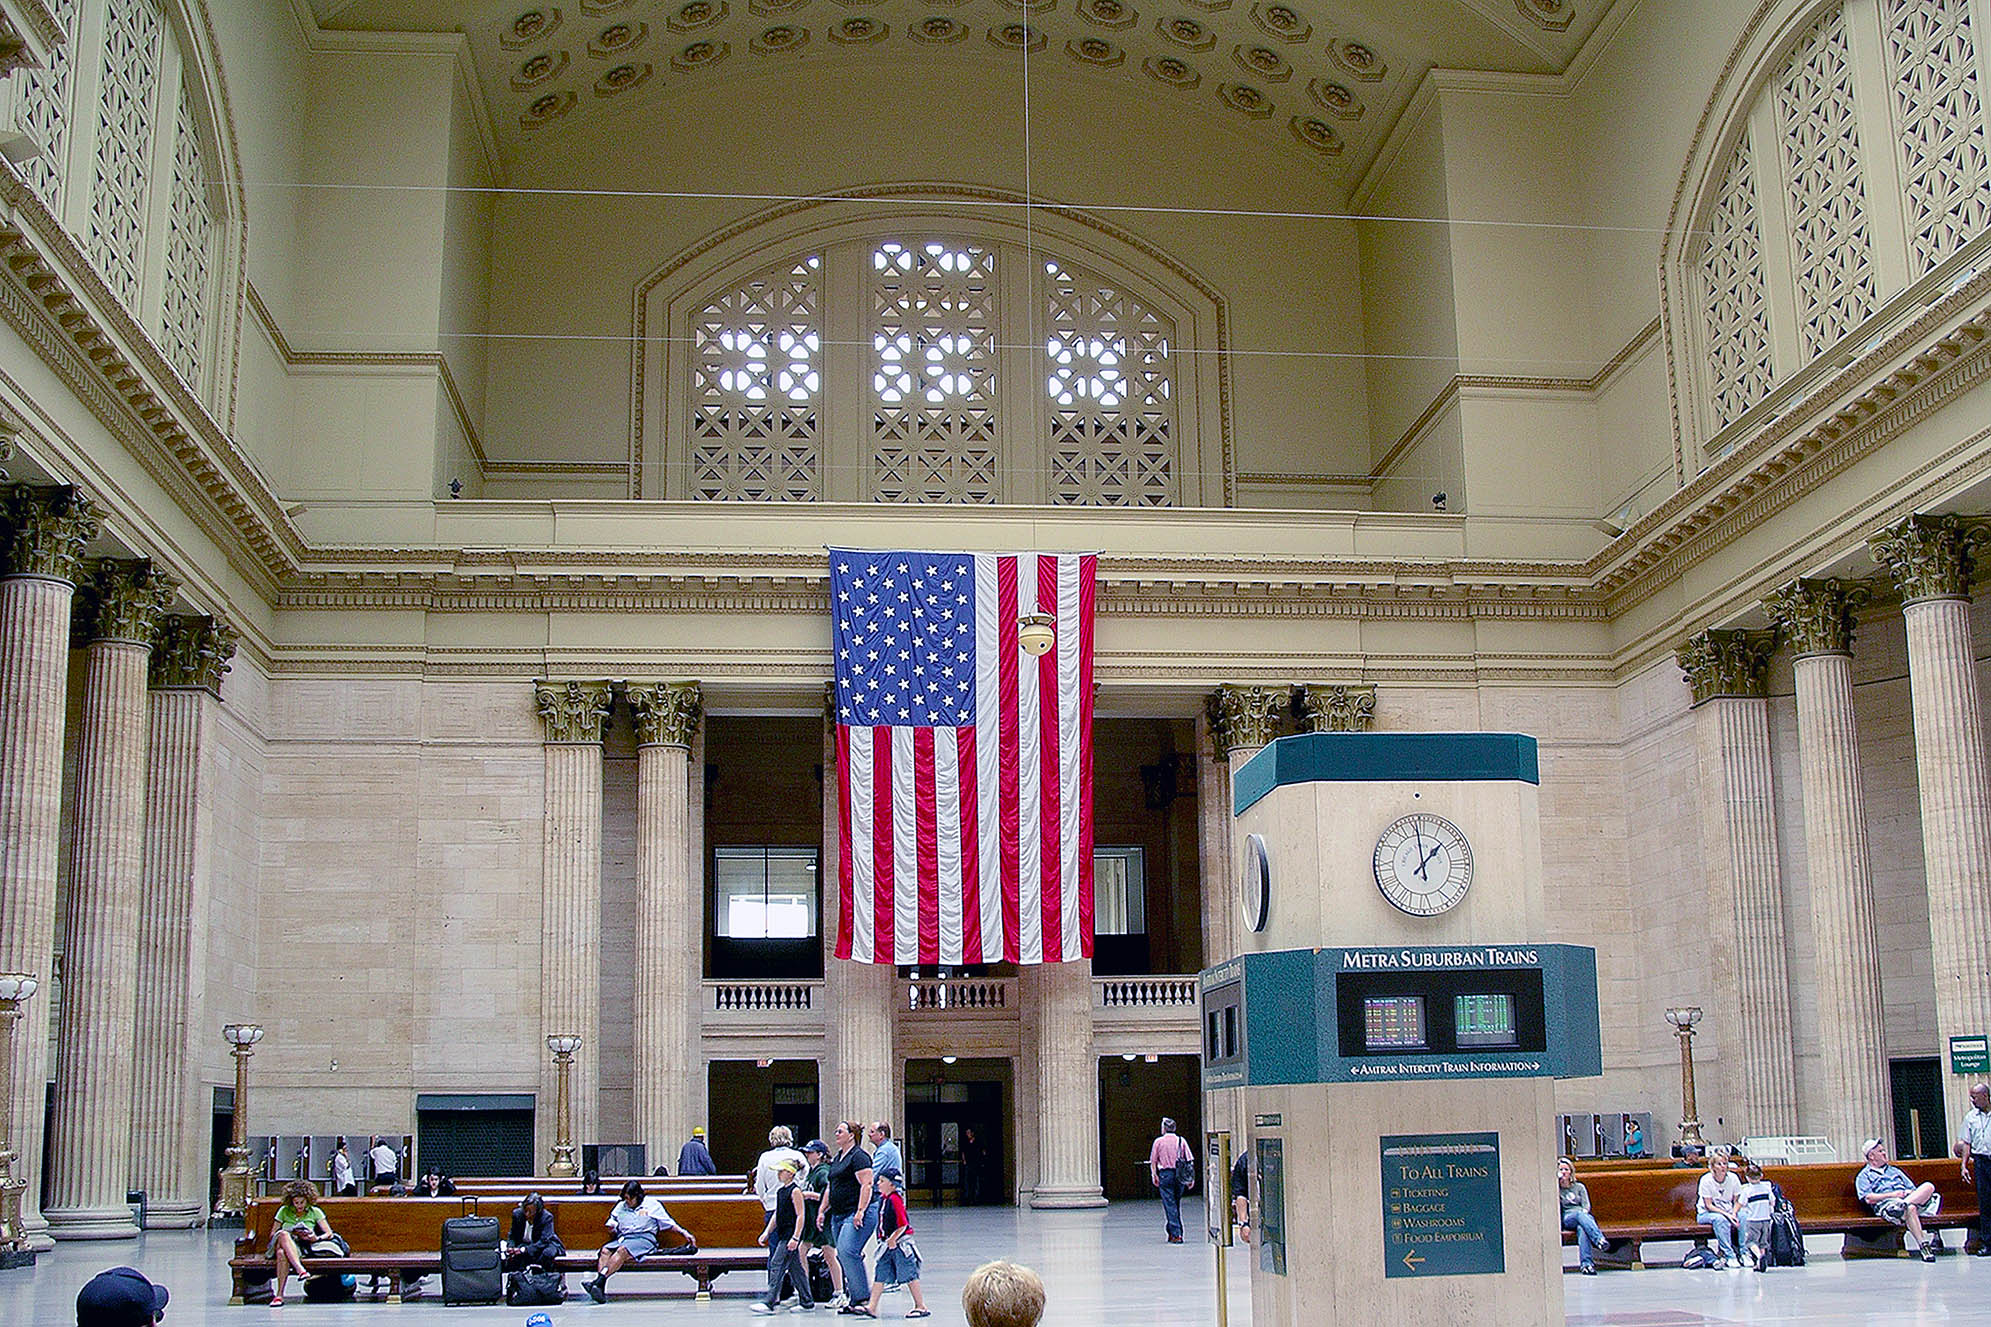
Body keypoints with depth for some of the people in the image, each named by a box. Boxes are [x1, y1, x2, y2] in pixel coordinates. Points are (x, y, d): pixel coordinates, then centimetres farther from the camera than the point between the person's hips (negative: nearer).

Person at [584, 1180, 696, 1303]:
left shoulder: (652, 1204, 16)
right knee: (605, 1251, -30)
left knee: (622, 1250, -37)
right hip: (622, 1238, 4)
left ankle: (599, 1279, -50)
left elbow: (669, 1223, 16)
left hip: (644, 1238, -4)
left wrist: (684, 1232, 5)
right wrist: (612, 1225, 5)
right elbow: (611, 1223, 29)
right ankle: (600, 1289, -45)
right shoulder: (621, 1206, 26)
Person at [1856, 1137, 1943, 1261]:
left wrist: (1909, 1193, 3)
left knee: (1929, 1186, -24)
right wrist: (1892, 1195, -8)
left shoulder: (1894, 1171, 36)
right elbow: (1869, 1199, 1)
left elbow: (1914, 1189, 28)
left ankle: (1906, 1203, -39)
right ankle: (1923, 1245, -45)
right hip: (1887, 1204, -5)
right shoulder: (1864, 1176, 18)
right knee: (1910, 1209, -40)